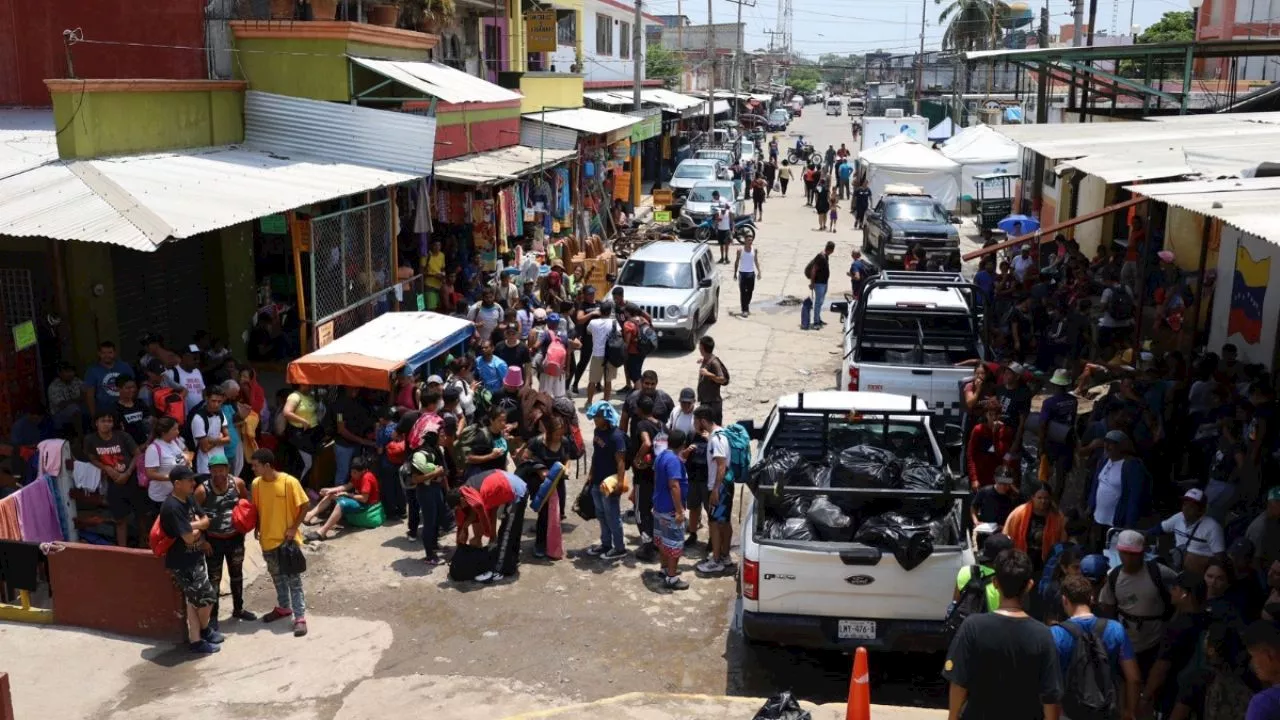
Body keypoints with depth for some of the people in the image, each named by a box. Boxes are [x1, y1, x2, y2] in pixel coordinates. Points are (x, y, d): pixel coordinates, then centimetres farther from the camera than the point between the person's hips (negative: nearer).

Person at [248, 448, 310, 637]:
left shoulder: (289, 482, -19)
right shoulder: (256, 484, -2)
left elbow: (304, 505, -11)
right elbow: (256, 508, 12)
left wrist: (294, 528, -14)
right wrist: (257, 529, 4)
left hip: (287, 539, -5)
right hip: (268, 539, 5)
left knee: (293, 578, -1)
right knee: (277, 576, 19)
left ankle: (300, 617, 2)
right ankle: (284, 607, 37)